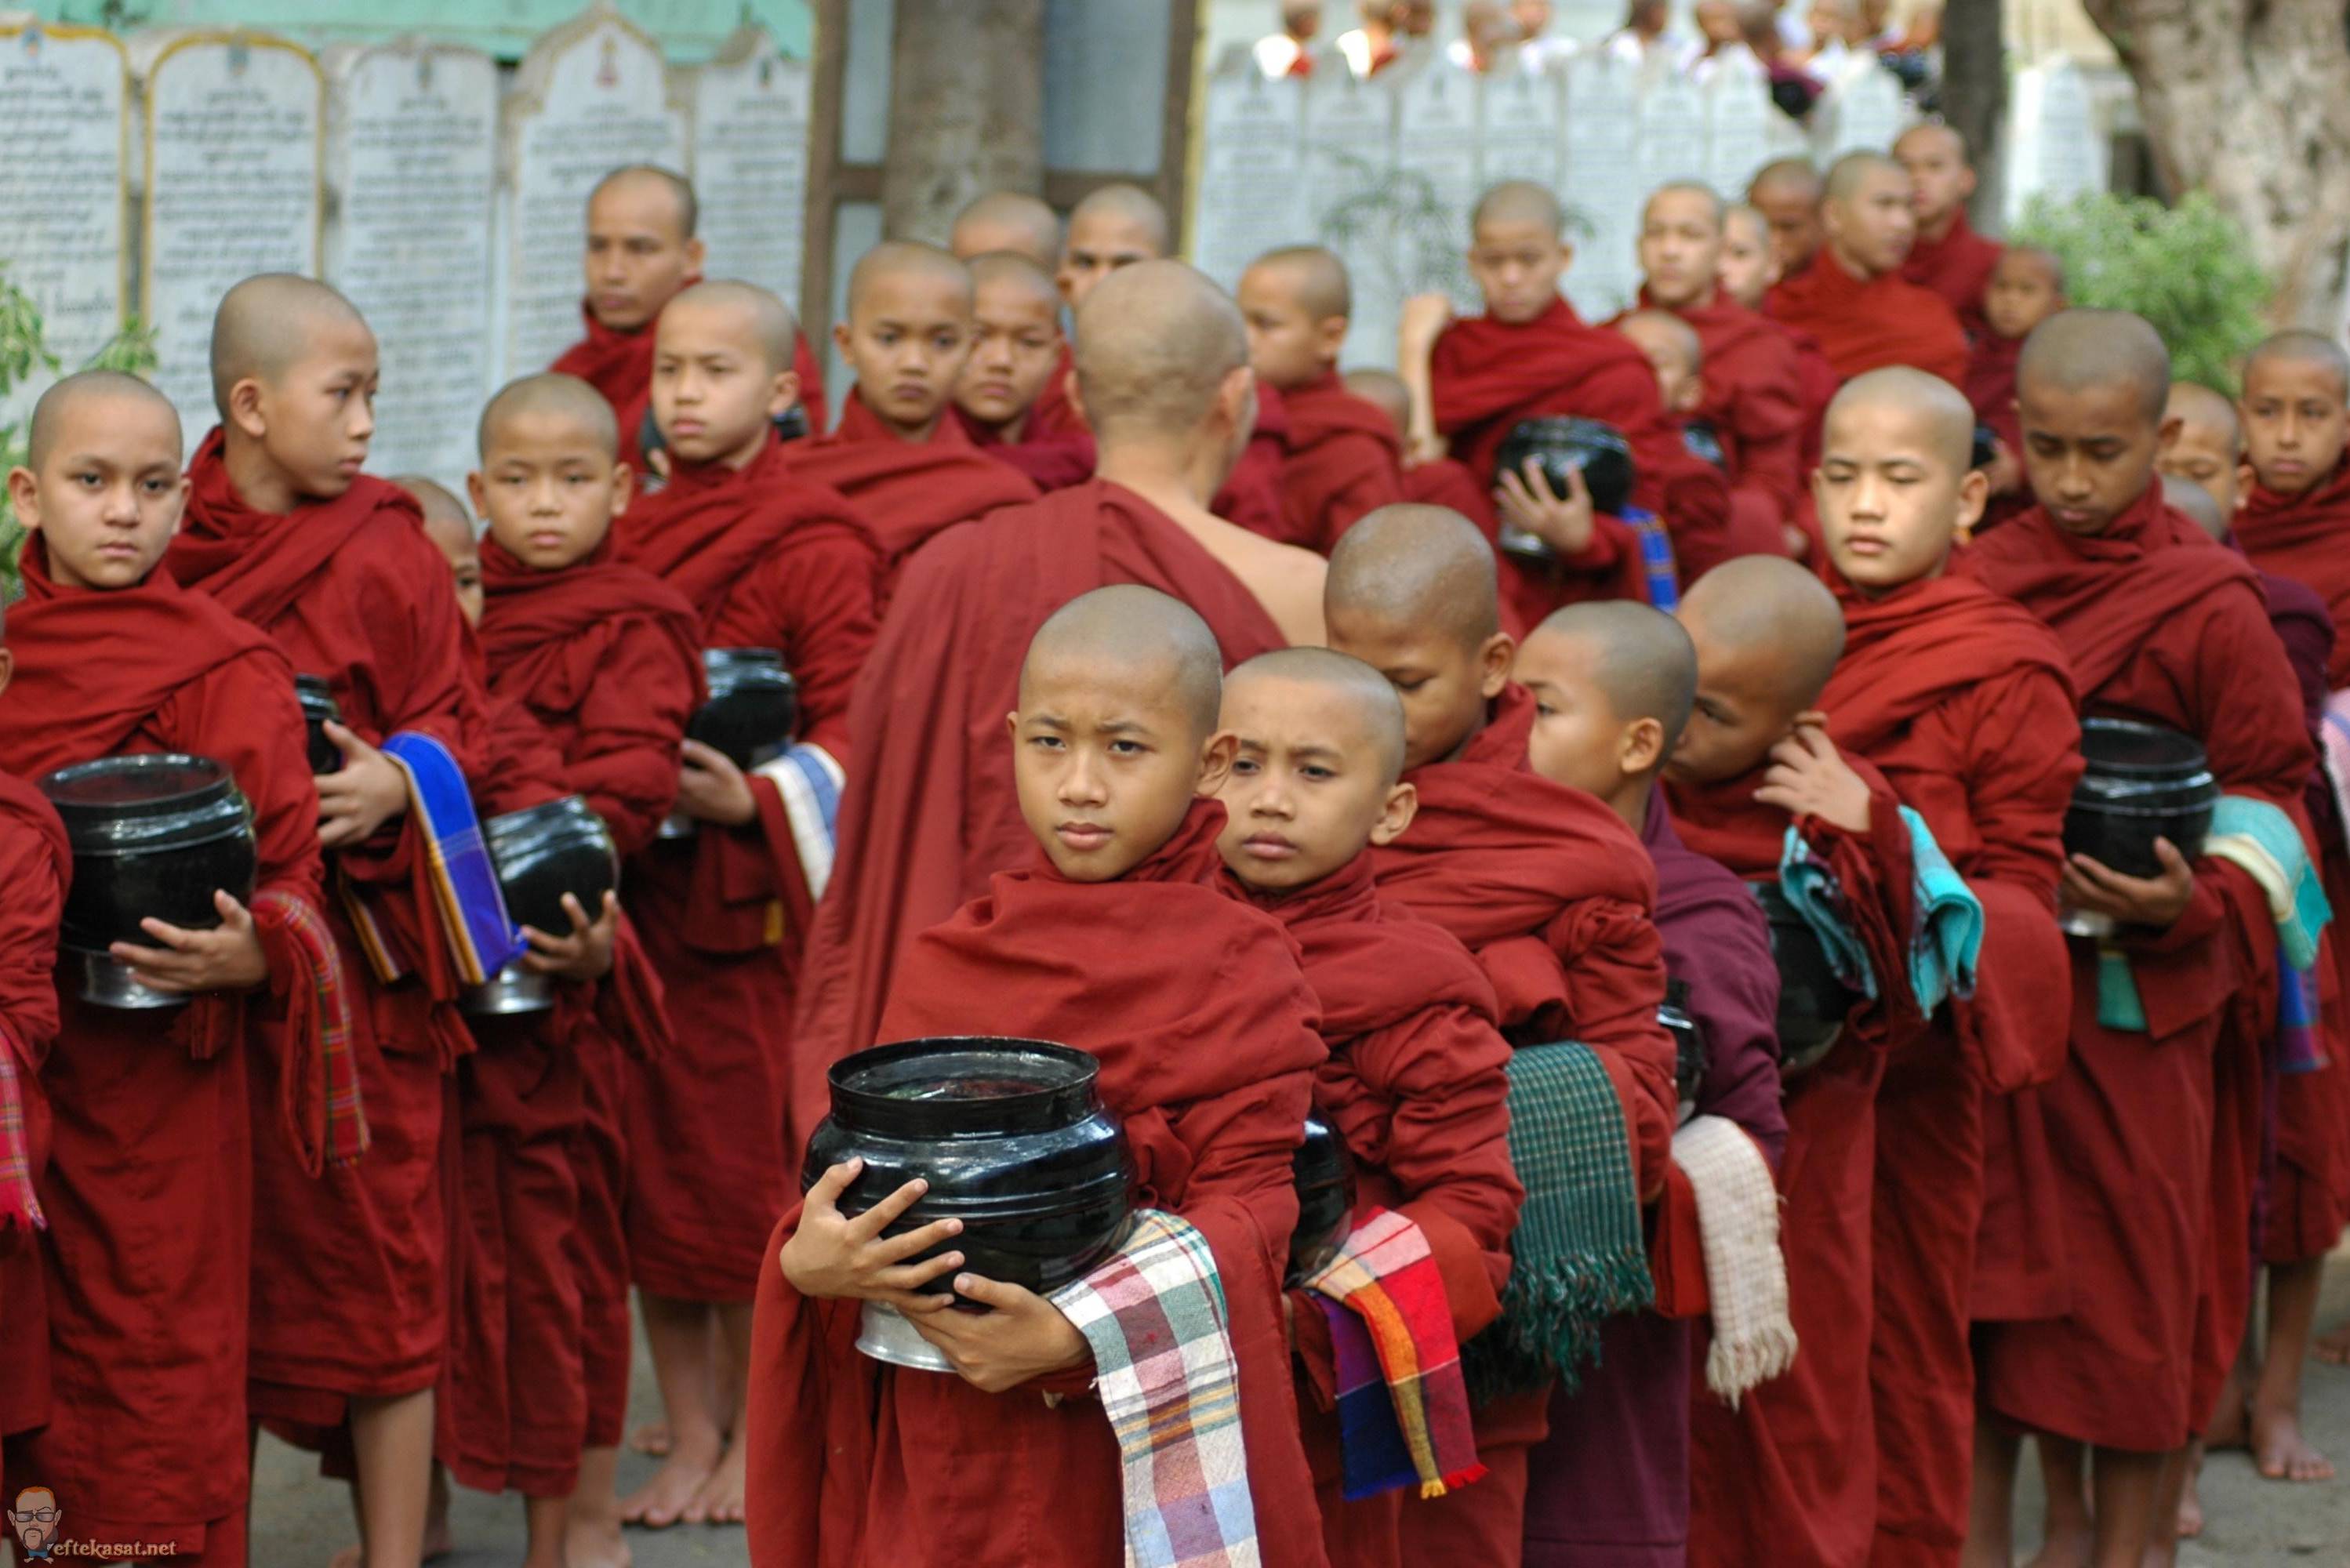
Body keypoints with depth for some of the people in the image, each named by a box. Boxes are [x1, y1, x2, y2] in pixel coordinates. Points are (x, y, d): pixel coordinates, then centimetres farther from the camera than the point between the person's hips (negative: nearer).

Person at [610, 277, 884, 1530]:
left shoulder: (813, 549, -6)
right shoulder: (621, 534, 10)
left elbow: (853, 723, -9)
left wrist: (757, 796, -23)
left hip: (751, 903, -5)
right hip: (625, 894, 5)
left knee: (745, 1165, 0)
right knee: (647, 1163, 8)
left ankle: (758, 1434, 14)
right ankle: (689, 1436, 18)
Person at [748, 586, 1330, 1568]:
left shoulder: (1243, 976, -5)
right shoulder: (946, 962, 9)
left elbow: (1246, 1206, -12)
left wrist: (1084, 1334, -26)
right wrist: (812, 1259, -13)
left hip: (1133, 1451, -4)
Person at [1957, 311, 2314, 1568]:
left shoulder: (2209, 606, -7)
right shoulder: (1969, 583, 4)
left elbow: (2271, 796, -3)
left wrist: (2192, 905, -19)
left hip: (2136, 993, -3)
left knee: (2136, 1276, 4)